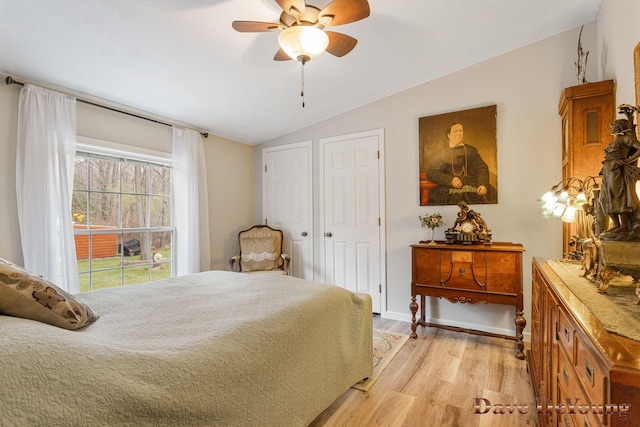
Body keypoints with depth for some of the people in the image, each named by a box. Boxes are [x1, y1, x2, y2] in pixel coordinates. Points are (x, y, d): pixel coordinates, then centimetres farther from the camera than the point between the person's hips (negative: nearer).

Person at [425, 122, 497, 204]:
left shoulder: (471, 150, 21)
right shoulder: (442, 153, 15)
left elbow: (482, 168, 13)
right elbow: (430, 172, 4)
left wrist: (483, 184, -8)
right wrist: (450, 179, -11)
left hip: (472, 188, 2)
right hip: (450, 191, -1)